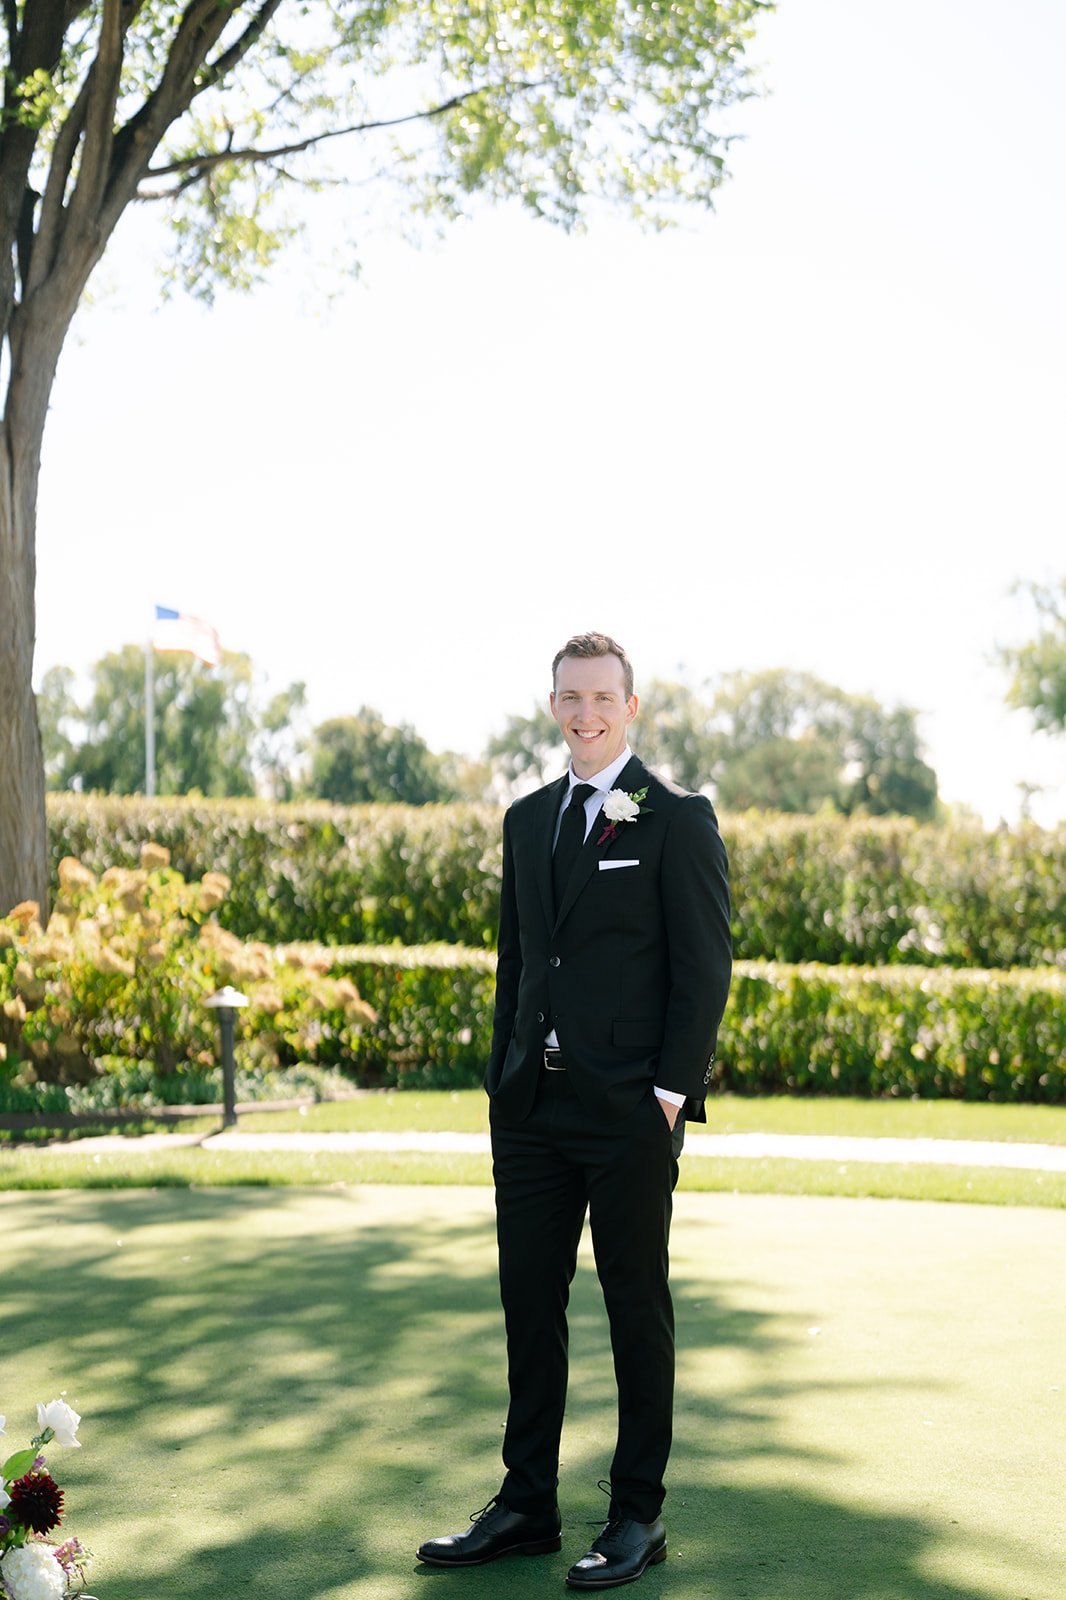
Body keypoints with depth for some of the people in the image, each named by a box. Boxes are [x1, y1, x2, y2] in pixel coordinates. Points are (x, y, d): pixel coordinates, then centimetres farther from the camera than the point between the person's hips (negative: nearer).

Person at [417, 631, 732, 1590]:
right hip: (533, 1105, 6)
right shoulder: (528, 820, 14)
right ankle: (526, 1508, 20)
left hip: (630, 1111, -6)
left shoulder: (677, 821, -4)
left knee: (636, 1305, 3)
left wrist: (671, 1092, -13)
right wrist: (505, 1077, 11)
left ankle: (638, 1516, 13)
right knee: (529, 1300, 10)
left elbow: (705, 966, -8)